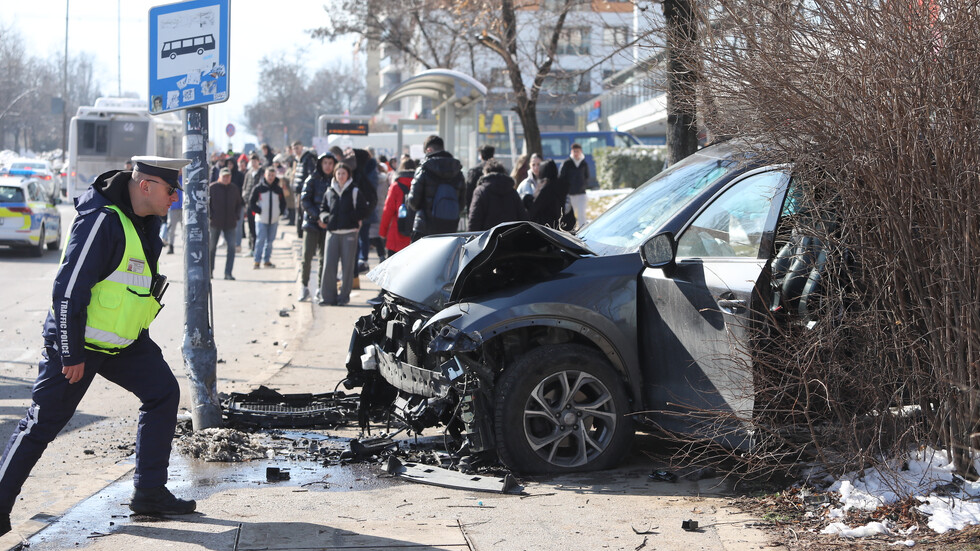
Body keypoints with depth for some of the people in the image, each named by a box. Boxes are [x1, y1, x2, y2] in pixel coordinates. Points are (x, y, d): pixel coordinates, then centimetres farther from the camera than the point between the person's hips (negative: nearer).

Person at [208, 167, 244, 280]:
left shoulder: (234, 189, 8)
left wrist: (236, 216, 7)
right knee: (211, 247, 7)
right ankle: (210, 271, 21)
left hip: (230, 224, 3)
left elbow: (240, 204, 19)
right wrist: (209, 216, -10)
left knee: (231, 248, -7)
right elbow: (206, 202, -3)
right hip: (215, 224, -3)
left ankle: (228, 273, -4)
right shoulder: (212, 187, -4)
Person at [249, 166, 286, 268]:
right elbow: (251, 202, -1)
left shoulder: (278, 189, 9)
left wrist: (280, 213, 6)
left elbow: (283, 203, 19)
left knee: (270, 241, 8)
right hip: (261, 219, -4)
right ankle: (257, 261, -6)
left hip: (274, 220, 4)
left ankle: (267, 260, 17)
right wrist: (259, 211, -8)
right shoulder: (258, 188, -2)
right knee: (260, 240, -9)